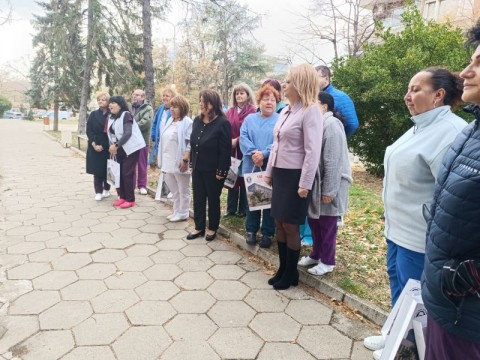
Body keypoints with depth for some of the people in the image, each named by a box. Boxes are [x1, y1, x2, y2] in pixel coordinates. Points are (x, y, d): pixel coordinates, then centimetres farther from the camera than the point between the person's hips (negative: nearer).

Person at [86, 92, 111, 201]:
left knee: (106, 168, 4)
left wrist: (103, 145, -10)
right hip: (95, 146, 2)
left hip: (107, 147, -2)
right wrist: (94, 144, -10)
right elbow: (89, 131, 2)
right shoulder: (93, 114, 6)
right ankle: (98, 192, 9)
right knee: (97, 169, 1)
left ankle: (106, 189, 22)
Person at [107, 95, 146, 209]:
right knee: (119, 173, 7)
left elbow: (128, 133, -21)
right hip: (119, 149, 8)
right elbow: (111, 133, 15)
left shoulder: (126, 115, -12)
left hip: (131, 148, -8)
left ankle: (130, 200, 2)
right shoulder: (111, 117, 12)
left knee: (127, 173, -7)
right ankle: (122, 197, 19)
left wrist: (116, 145, -22)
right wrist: (112, 146, 1)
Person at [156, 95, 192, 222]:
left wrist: (185, 159, -24)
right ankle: (176, 211, 29)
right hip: (168, 161, 8)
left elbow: (190, 143, -18)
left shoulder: (187, 122, -11)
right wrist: (162, 159, 17)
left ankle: (182, 213, 16)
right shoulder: (170, 121, 14)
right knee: (173, 189, 17)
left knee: (182, 189, 5)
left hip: (179, 162, -8)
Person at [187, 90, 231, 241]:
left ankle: (212, 228, 26)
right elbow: (193, 144, 12)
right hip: (198, 168, 7)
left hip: (213, 170, -6)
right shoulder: (197, 120, 7)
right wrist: (192, 163, 11)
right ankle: (199, 227, 28)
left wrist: (221, 171, -18)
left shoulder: (222, 123, -16)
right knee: (198, 199, 13)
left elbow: (225, 150, -17)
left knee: (213, 199, 10)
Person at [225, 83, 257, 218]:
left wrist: (237, 140, -15)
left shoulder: (252, 111, -6)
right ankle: (231, 208, 20)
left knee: (244, 179, 4)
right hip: (231, 150, 5)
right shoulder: (230, 111, 13)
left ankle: (243, 209, 16)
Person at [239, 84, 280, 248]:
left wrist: (264, 154, -23)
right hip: (251, 166, 3)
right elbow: (243, 137, -2)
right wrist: (253, 153, -17)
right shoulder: (250, 119, 11)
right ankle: (251, 230, 26)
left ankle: (268, 233, 20)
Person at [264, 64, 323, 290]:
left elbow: (313, 152, -18)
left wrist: (305, 184, -20)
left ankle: (291, 274, 21)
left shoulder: (311, 111, -13)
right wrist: (269, 172, 16)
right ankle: (283, 269, 28)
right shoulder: (285, 111, 12)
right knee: (279, 224, 12)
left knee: (290, 226, 3)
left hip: (295, 175, -8)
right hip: (280, 174, 8)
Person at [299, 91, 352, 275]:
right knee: (314, 220, 17)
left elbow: (333, 161, -21)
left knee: (327, 224, 4)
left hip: (328, 183, -9)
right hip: (316, 181, 9)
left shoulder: (331, 124, -17)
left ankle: (327, 261, 20)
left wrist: (329, 190, -21)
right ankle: (316, 254, 34)